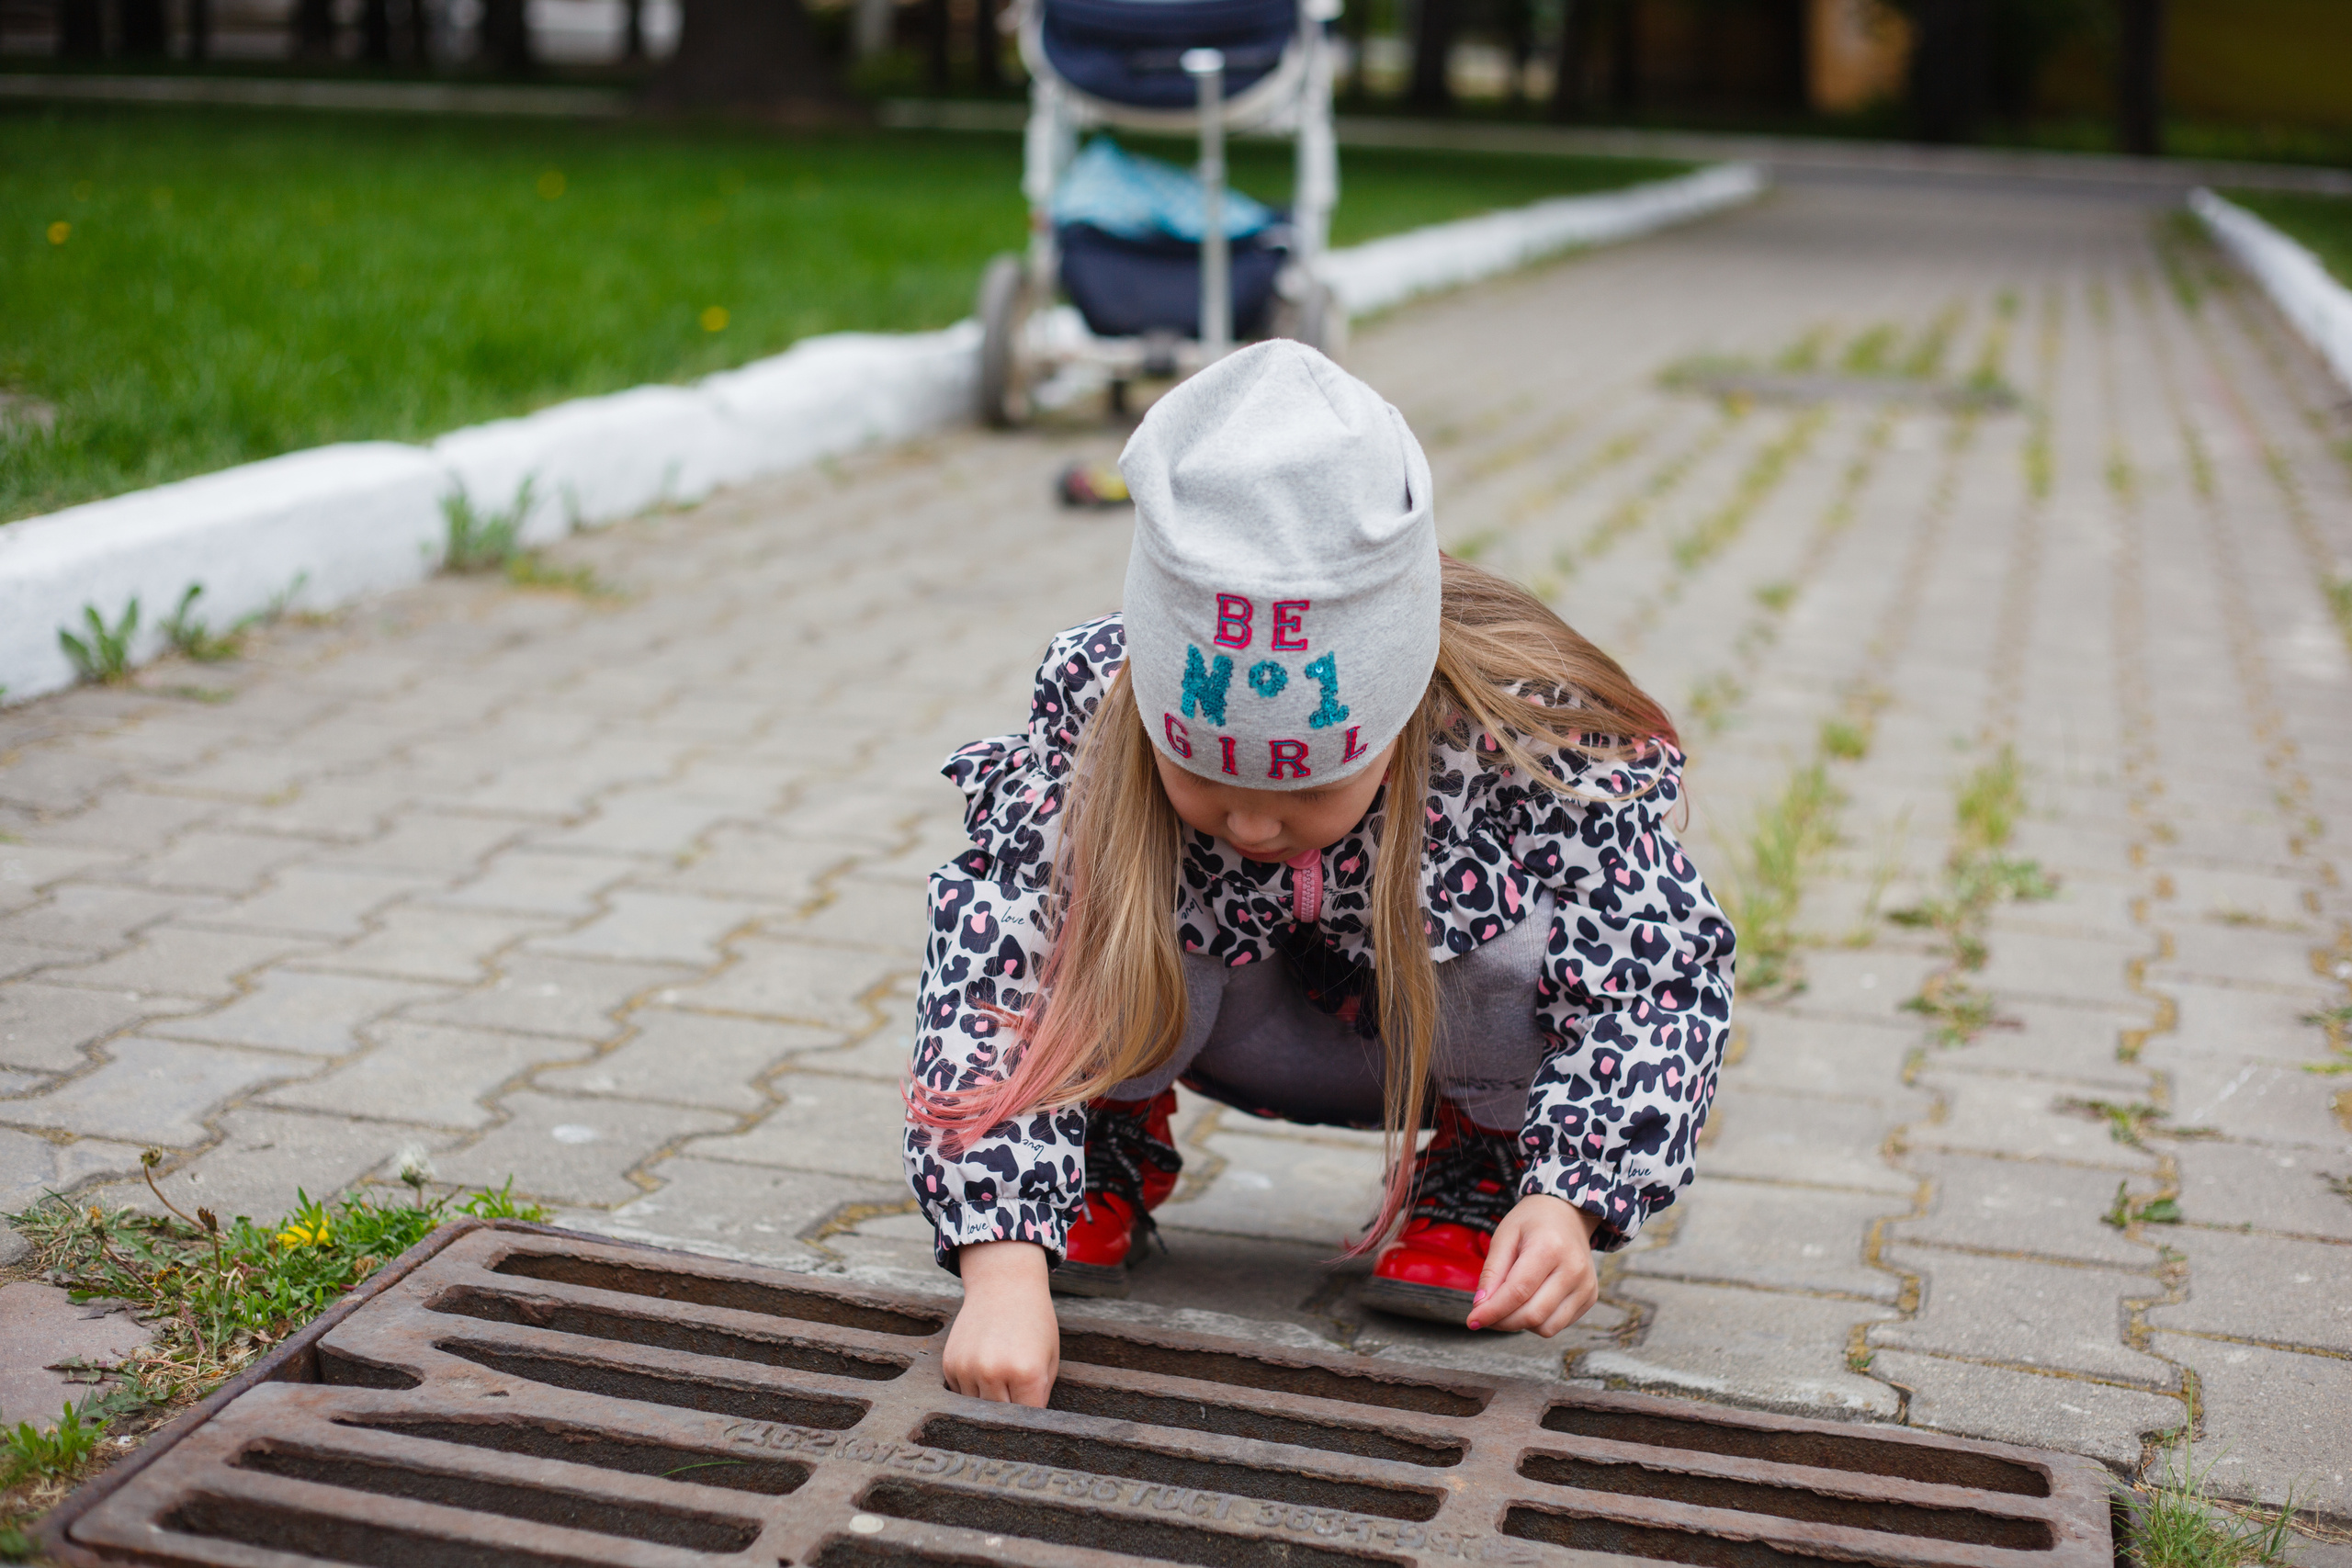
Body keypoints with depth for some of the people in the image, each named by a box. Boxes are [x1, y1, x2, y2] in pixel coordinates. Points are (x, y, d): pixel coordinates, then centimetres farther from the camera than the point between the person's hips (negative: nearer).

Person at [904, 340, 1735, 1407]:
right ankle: (1111, 1151, 1)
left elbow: (1662, 977, -30)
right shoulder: (1091, 719, -34)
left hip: (1440, 1044, 0)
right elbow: (986, 981, -37)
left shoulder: (1533, 742, -36)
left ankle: (1480, 1178, -2)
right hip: (1226, 1022, 1)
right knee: (1099, 907, -32)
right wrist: (1004, 1266, -48)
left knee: (1533, 936, -36)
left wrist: (1567, 1201, -45)